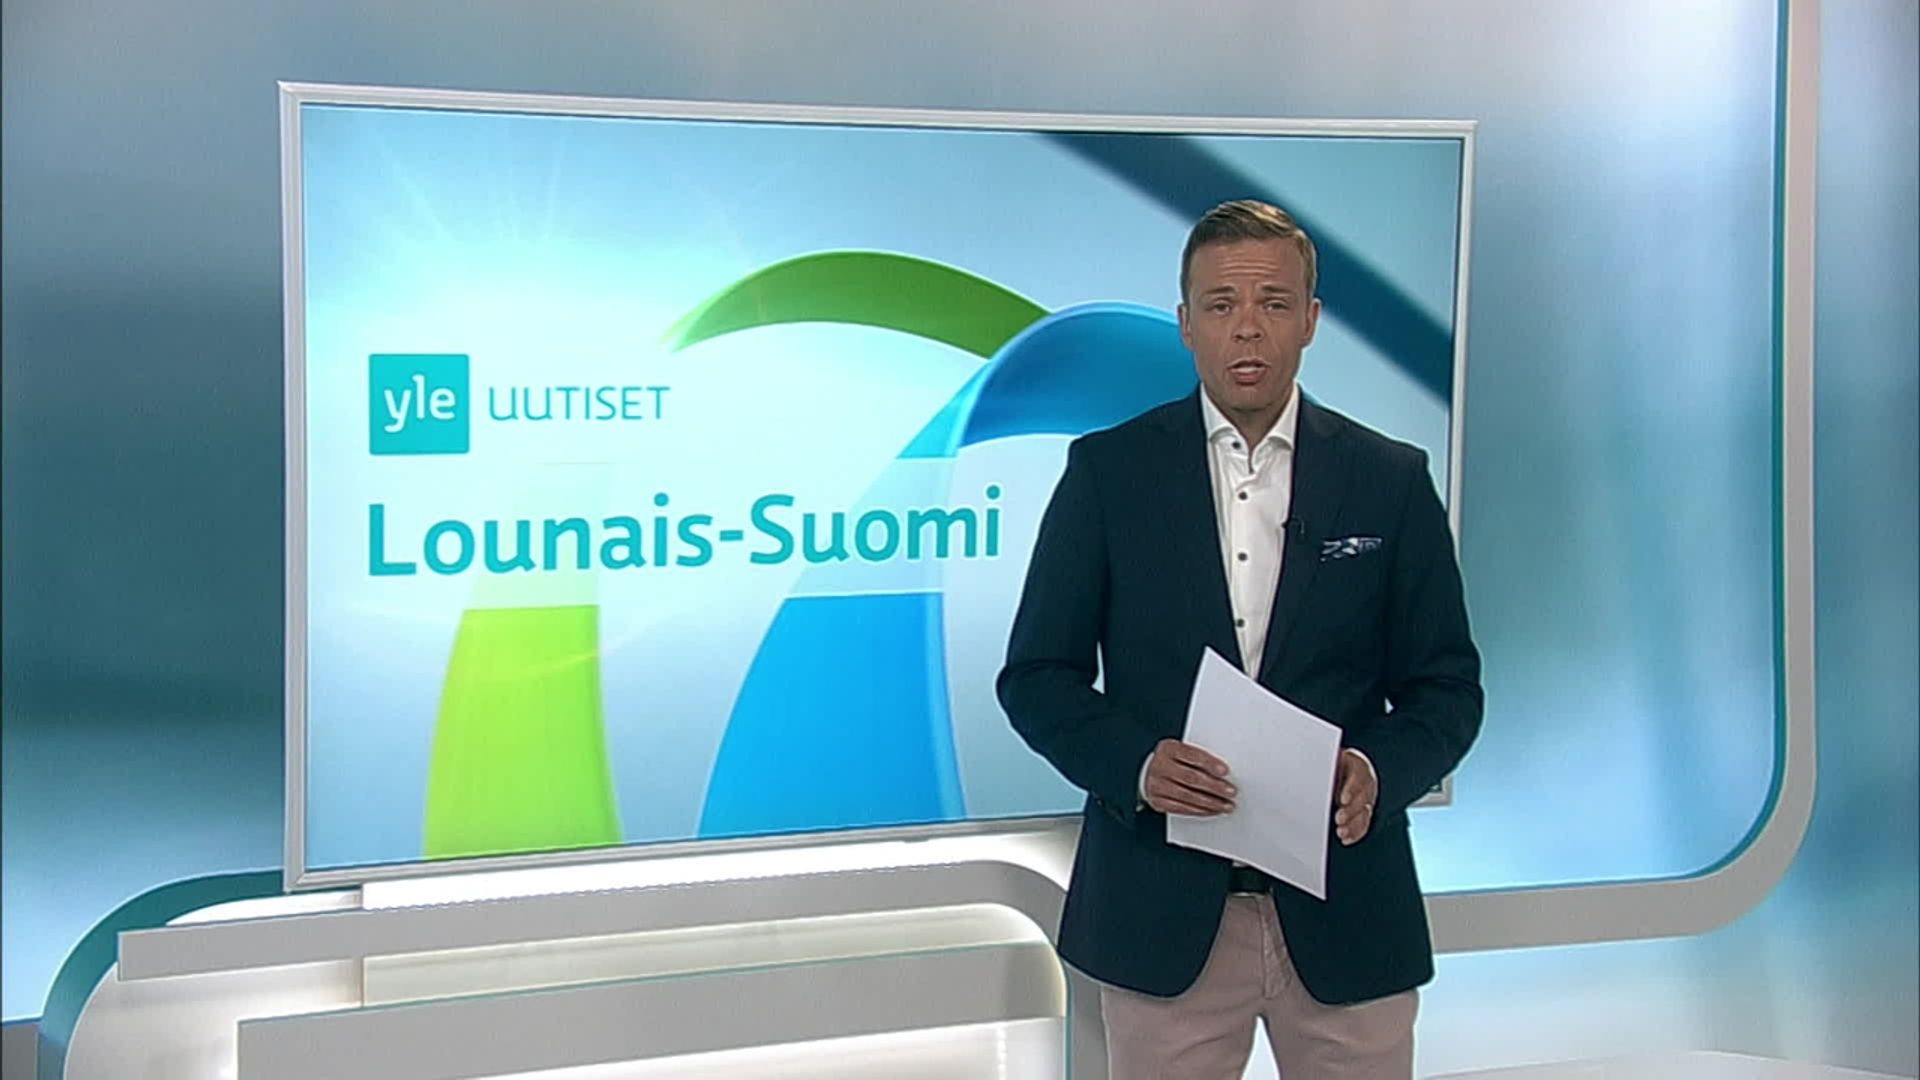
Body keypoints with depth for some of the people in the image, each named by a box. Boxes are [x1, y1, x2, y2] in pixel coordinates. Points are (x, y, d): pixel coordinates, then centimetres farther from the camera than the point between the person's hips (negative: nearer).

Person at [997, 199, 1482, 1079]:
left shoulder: (1391, 481, 4)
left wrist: (1377, 771, -15)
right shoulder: (1108, 470, 1)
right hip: (1163, 910, -1)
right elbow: (1037, 675, 2)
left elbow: (1446, 687, 6)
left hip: (1344, 913, 1)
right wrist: (1136, 765, -16)